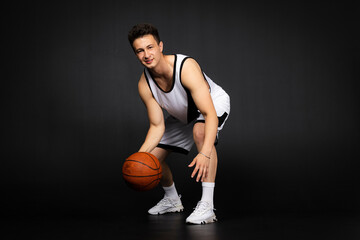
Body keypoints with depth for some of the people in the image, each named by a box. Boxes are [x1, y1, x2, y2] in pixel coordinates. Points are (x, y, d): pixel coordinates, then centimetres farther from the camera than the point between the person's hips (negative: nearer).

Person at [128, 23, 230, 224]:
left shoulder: (186, 67, -39)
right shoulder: (144, 85, -21)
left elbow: (210, 114, -43)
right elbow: (157, 126, -12)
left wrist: (205, 154, -57)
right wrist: (140, 154, -29)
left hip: (214, 104, -6)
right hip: (183, 116, 6)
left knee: (200, 131, -40)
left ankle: (207, 206, -35)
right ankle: (172, 200, 34)